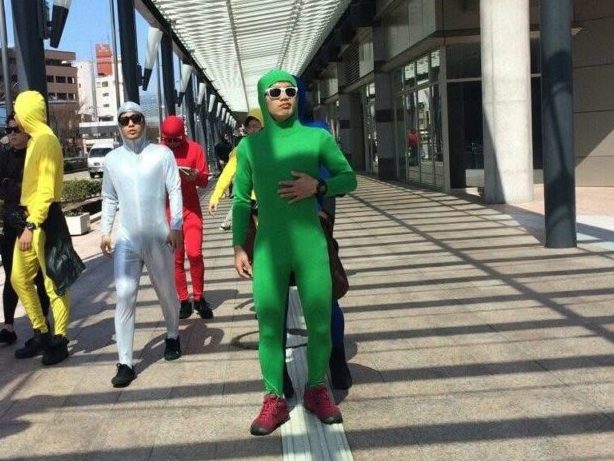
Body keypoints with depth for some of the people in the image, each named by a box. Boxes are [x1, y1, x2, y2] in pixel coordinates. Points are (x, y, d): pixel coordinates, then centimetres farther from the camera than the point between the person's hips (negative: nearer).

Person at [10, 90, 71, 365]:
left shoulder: (46, 140, -14)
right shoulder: (34, 140, 16)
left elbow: (47, 189, -20)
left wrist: (32, 226, -22)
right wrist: (28, 222, 15)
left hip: (44, 221, -10)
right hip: (31, 218, 10)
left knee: (53, 281, -1)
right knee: (19, 277, 14)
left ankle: (59, 341, 9)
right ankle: (41, 333, 24)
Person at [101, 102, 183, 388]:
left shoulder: (162, 154, -2)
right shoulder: (112, 159, 7)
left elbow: (175, 192, -4)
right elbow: (109, 198, 14)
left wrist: (175, 227, -11)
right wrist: (105, 231, 8)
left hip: (159, 237, -1)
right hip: (126, 239, 2)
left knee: (167, 292, 13)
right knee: (124, 297, -7)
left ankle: (172, 337, 40)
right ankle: (125, 363, -3)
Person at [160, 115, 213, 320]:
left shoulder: (195, 149, -1)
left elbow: (204, 180, 0)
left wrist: (195, 176, -22)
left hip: (191, 209, -1)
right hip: (168, 210, 1)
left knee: (194, 253, -11)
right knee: (176, 258, 3)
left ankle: (199, 298, 5)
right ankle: (184, 301, 12)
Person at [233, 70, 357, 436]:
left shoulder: (318, 138, 0)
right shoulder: (249, 145, 3)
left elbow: (349, 178, 8)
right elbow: (242, 200, 9)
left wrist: (318, 186, -11)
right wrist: (239, 247, 6)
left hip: (311, 247, 0)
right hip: (269, 251, 0)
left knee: (320, 323, 6)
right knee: (269, 326, 4)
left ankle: (317, 390, 26)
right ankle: (274, 401, 17)